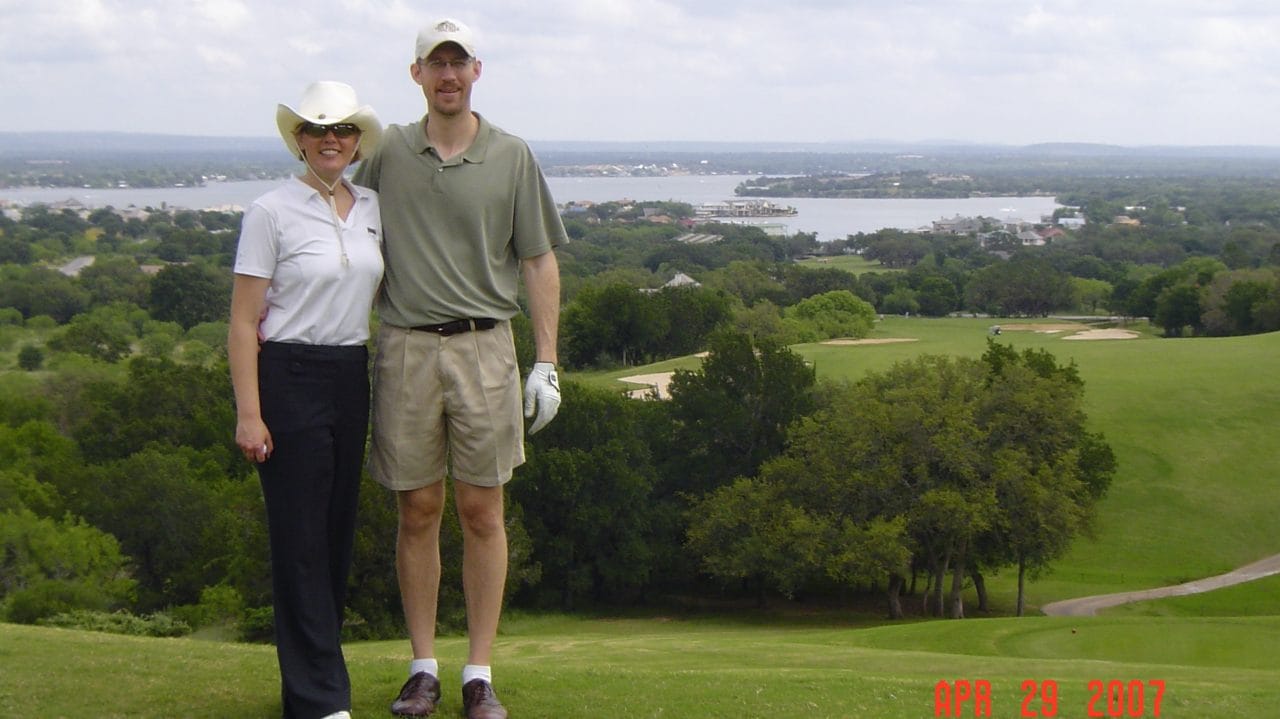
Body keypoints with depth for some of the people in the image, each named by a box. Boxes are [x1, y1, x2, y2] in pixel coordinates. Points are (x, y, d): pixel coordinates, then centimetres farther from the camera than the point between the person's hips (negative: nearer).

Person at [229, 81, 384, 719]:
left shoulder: (371, 210, 9)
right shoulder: (271, 213, -8)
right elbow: (243, 324, -9)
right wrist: (248, 413, -14)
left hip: (352, 378, 6)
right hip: (289, 377, -6)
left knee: (337, 529, 10)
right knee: (301, 534, -4)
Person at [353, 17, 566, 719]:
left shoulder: (511, 157, 3)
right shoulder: (386, 152, 6)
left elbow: (538, 263, 5)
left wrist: (547, 362, 1)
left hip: (484, 348, -1)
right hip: (405, 346, 1)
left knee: (482, 512, 1)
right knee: (418, 511, 5)